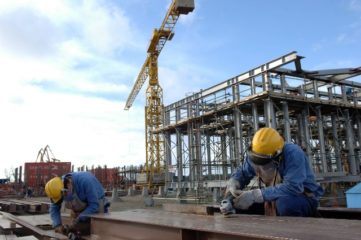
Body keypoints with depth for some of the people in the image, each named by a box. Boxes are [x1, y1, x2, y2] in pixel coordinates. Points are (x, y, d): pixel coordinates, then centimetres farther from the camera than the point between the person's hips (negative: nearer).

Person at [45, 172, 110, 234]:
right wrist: (58, 225, -23)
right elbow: (54, 208, -9)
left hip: (96, 205, -5)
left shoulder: (85, 181, -35)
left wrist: (77, 221, -35)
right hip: (79, 209, 5)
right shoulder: (59, 188, -18)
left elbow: (94, 205, -33)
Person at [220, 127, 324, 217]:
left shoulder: (293, 154, -29)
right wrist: (232, 187, -25)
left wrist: (255, 195, -39)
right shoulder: (254, 155, -9)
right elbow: (240, 174, -1)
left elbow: (292, 188, -38)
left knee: (284, 202, -38)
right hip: (275, 198, 6)